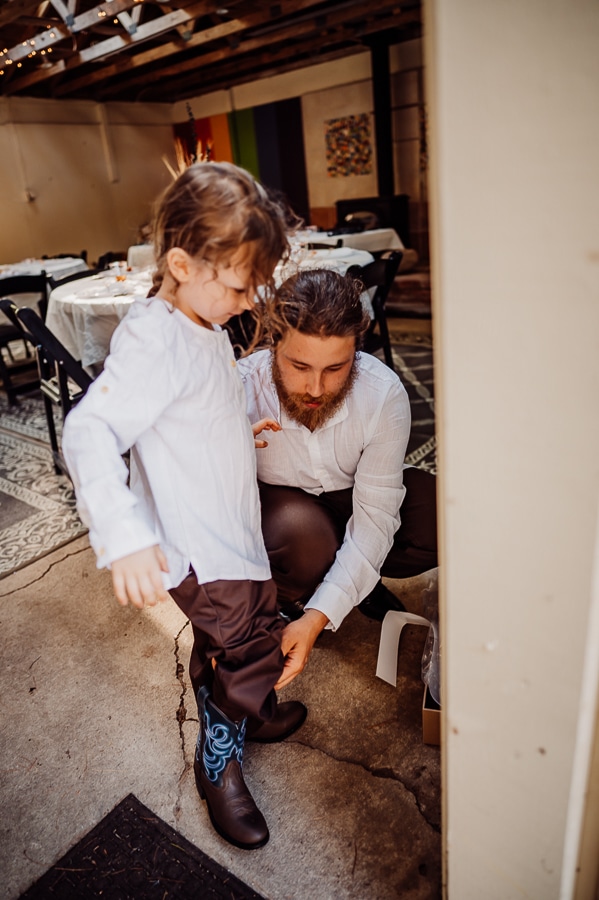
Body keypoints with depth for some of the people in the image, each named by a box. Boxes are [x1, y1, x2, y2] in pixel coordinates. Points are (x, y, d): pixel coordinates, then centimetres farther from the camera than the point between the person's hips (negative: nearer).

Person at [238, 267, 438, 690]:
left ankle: (361, 579, 6)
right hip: (275, 503, -2)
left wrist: (318, 617, -35)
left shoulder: (385, 394, -27)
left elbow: (374, 516, -26)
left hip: (355, 497, 2)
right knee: (302, 531, -38)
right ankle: (289, 592, 0)